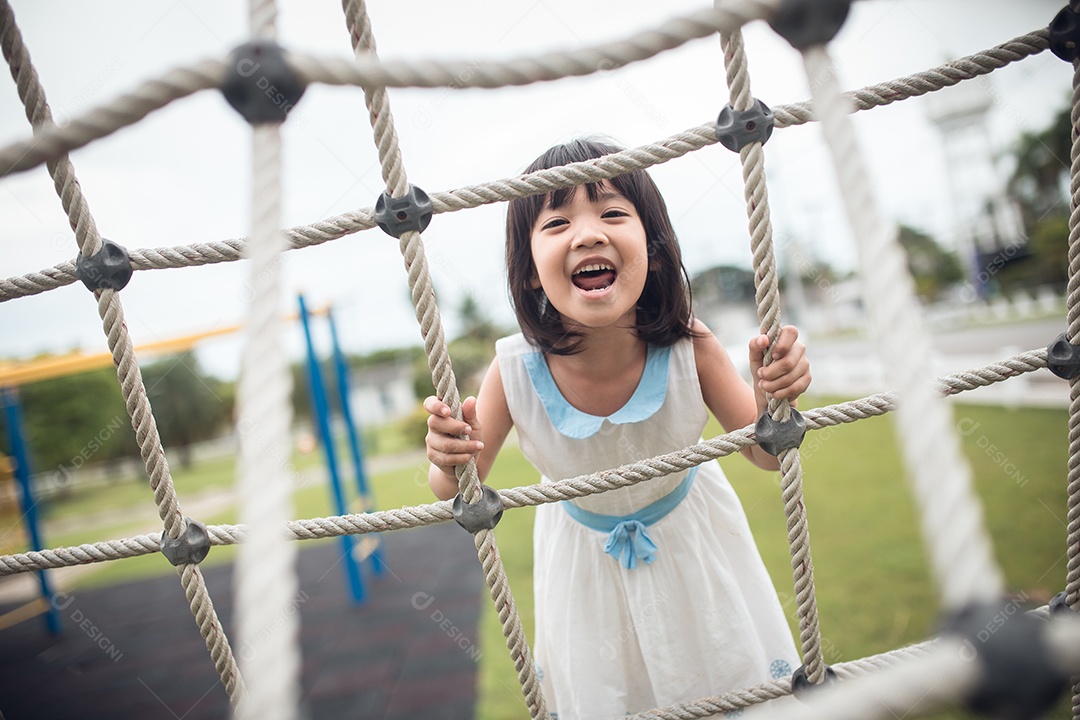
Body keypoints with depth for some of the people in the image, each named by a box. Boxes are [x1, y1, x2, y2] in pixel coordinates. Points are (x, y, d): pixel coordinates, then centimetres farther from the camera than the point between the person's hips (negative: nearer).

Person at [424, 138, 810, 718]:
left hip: (689, 534, 0)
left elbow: (765, 453, -16)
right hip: (584, 552, 0)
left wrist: (773, 399, -38)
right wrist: (449, 462, -40)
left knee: (730, 670, 22)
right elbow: (459, 491, -17)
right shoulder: (513, 373, -33)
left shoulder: (690, 350, -33)